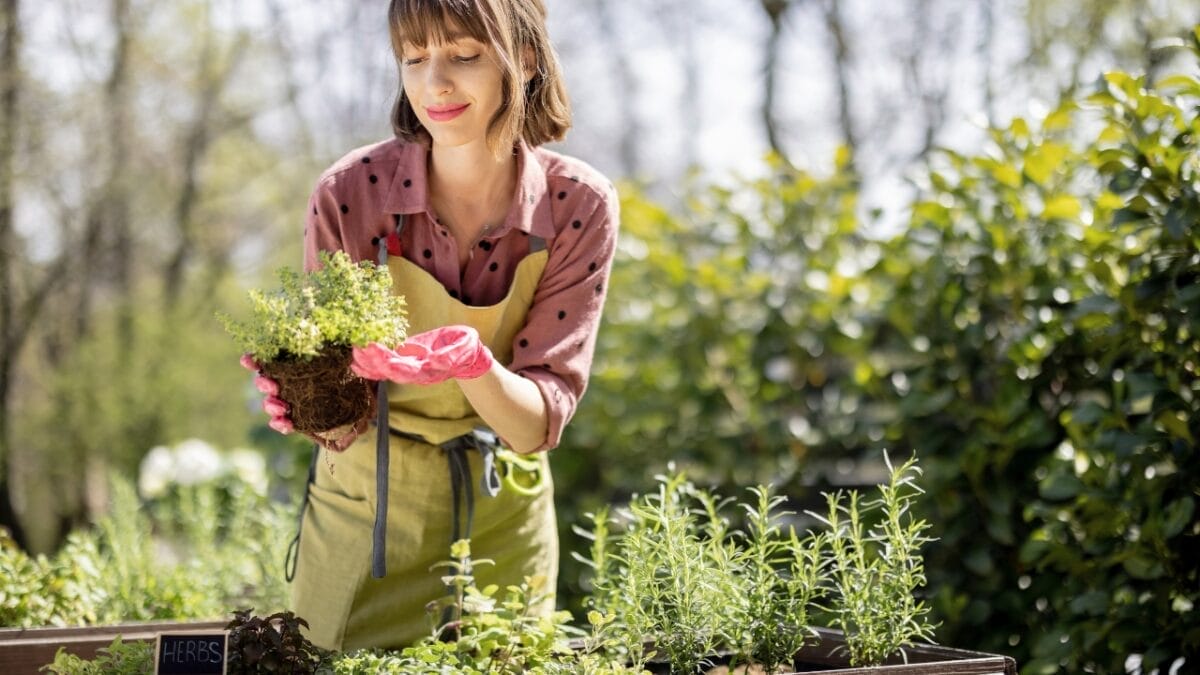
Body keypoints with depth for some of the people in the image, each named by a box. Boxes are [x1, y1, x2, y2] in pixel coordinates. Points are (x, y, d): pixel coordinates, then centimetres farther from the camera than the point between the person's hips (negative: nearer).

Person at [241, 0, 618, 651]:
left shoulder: (579, 206, -16)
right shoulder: (348, 194, -18)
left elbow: (538, 422, -18)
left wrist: (472, 362, -38)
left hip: (503, 518, 1)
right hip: (366, 511, -1)